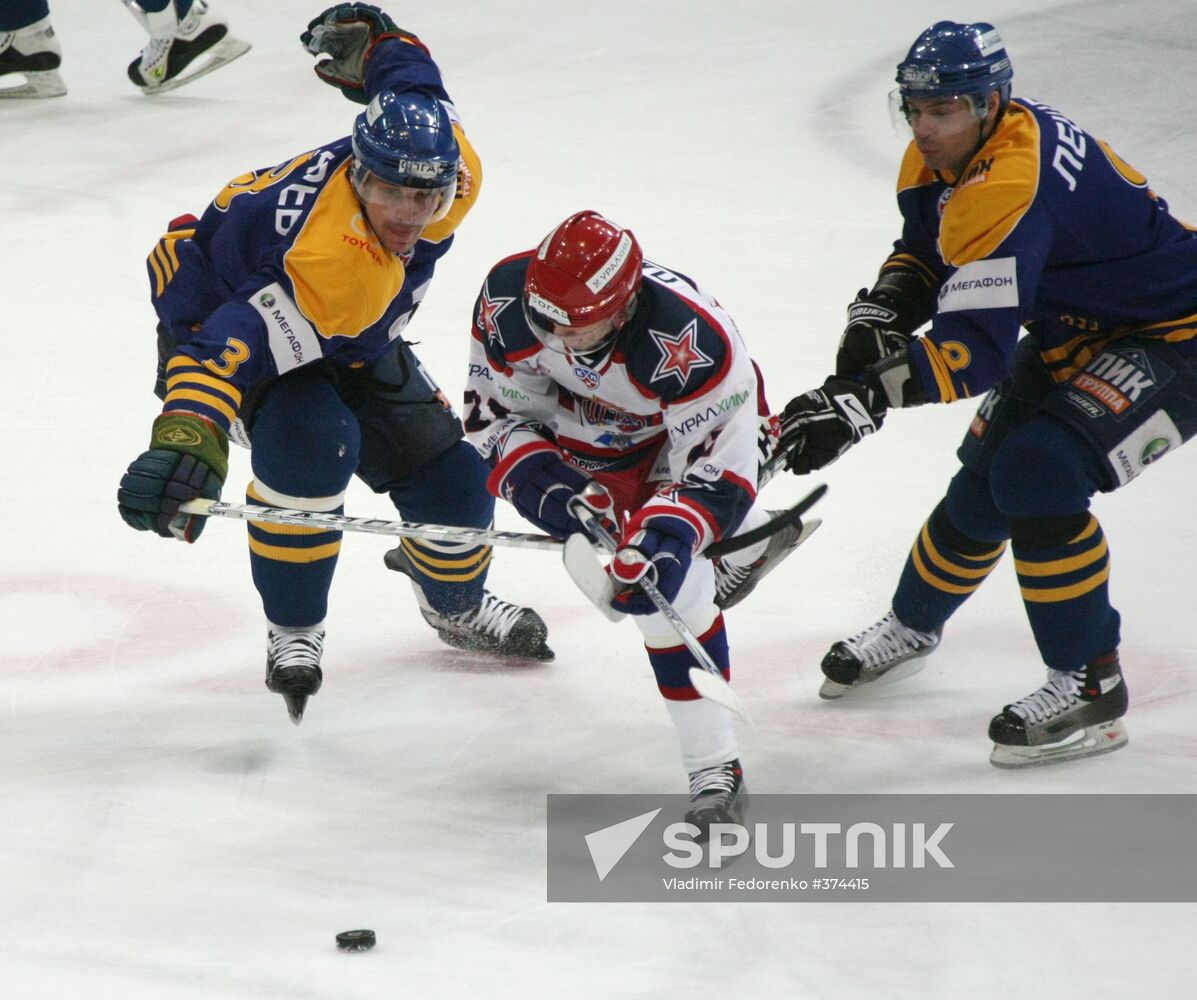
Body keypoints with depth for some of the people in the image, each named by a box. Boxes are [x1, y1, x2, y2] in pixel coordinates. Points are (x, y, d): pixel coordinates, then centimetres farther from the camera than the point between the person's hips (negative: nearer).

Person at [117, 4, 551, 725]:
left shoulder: (454, 169, -25)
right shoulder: (332, 269, -46)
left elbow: (406, 70, -6)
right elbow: (231, 346, -54)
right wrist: (187, 443, -68)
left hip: (350, 343, 7)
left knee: (451, 477, 4)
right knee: (310, 443, -35)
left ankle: (456, 604, 39)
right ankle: (294, 634, -14)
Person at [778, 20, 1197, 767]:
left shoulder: (1009, 188, -35)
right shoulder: (942, 156, -6)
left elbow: (977, 351, -41)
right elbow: (925, 253, 11)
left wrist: (862, 398, -47)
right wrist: (881, 314, -9)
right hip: (1079, 333, 10)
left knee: (1039, 470, -26)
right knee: (986, 478, 16)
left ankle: (1092, 686, -14)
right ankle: (914, 626, 42)